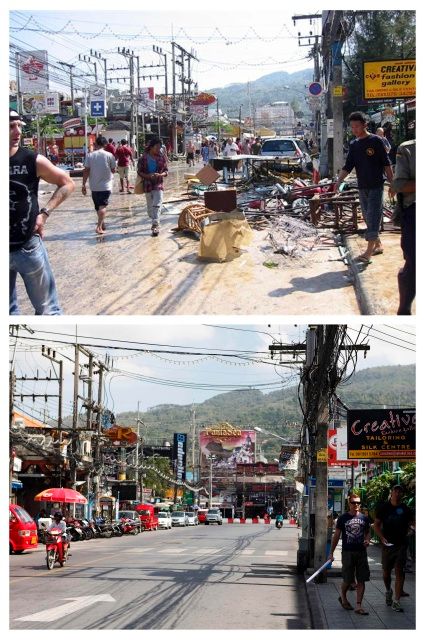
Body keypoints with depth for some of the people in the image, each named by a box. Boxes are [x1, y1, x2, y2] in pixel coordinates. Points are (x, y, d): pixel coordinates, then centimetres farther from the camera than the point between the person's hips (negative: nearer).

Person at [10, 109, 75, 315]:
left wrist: (45, 213, -6)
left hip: (28, 246, -1)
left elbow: (67, 184, 5)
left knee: (47, 309, 6)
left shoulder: (33, 160, -8)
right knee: (7, 311, 12)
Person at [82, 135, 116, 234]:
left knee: (98, 206, 17)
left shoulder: (90, 155, -3)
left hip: (94, 186, 2)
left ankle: (102, 224, 31)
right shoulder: (109, 155, -7)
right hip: (106, 185, -2)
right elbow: (113, 170, -2)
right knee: (103, 206, -3)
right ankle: (99, 227, -18)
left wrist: (84, 185, -1)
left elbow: (86, 171, -5)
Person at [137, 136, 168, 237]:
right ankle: (155, 223, 29)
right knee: (150, 206, 11)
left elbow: (166, 170, 5)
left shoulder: (161, 157, 0)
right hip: (148, 185, 1)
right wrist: (148, 176, -18)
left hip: (158, 184, -1)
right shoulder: (143, 158, -3)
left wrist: (161, 174, -17)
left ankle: (155, 225, -18)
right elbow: (139, 171, -1)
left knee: (157, 205, -13)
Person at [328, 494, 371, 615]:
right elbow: (336, 536, 2)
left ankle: (358, 606, 5)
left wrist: (367, 540, -4)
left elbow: (368, 532, 19)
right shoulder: (343, 518, -1)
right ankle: (343, 597, 31)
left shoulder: (364, 518, 6)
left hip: (361, 552, 3)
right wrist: (331, 553, 0)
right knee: (348, 580, 3)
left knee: (361, 580, 0)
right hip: (348, 552, -3)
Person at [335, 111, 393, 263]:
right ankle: (378, 245, 24)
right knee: (367, 217, 11)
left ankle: (368, 252, -16)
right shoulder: (353, 145, 9)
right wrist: (339, 181, -8)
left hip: (376, 186, -6)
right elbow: (348, 166, 7)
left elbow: (386, 164, -6)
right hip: (362, 187, 6)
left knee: (373, 217, -10)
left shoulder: (376, 141, -7)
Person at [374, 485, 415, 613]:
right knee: (386, 571, 9)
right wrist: (382, 538, -11)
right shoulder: (384, 507, 1)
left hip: (401, 544, 0)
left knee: (399, 571, -8)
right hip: (388, 544, 0)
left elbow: (412, 523, 10)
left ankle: (396, 601, -7)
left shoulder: (405, 509, 3)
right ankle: (388, 591, 38)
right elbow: (376, 525, 3)